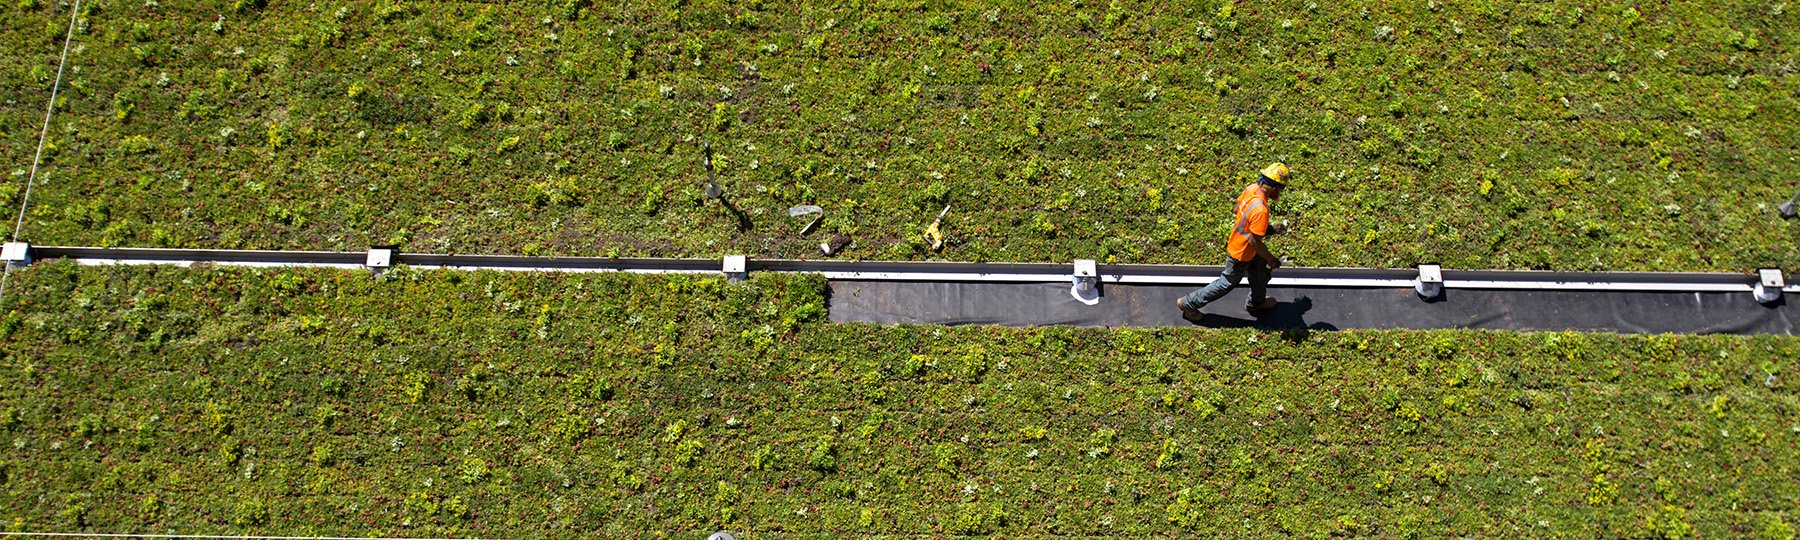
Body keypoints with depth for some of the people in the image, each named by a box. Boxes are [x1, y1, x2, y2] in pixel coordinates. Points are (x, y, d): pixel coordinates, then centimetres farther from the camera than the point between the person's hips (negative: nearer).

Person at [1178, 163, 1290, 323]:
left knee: (1260, 267, 28)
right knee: (1228, 282, 13)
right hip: (1241, 253, -8)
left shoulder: (1251, 188, -14)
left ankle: (1256, 302, 53)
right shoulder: (1260, 209, -39)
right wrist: (1271, 260, -16)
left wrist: (1266, 229, 8)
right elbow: (1254, 241, -32)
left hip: (1237, 239, 8)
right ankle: (1189, 303, 25)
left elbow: (1238, 210, 4)